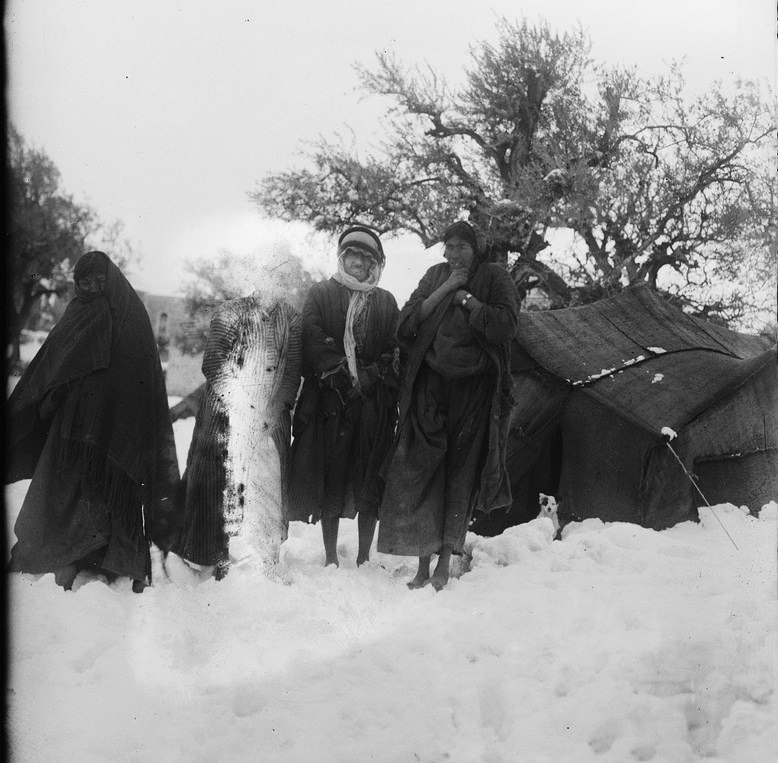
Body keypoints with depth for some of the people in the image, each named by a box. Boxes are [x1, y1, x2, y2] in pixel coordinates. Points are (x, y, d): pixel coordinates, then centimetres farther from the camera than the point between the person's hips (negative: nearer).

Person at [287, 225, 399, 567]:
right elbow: (314, 342, -3)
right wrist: (344, 374, -13)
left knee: (370, 484, -1)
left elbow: (395, 353, 6)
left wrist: (368, 376, -11)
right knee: (330, 479, -1)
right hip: (329, 401, -1)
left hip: (374, 406, 1)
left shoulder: (386, 302, 15)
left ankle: (364, 557, 7)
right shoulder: (320, 294, 10)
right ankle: (330, 558, 6)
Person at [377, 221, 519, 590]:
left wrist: (465, 297, -9)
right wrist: (445, 289, -7)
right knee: (420, 468, -4)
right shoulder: (434, 275, 12)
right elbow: (408, 321, 0)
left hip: (474, 390, -2)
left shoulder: (494, 276, 3)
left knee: (461, 472, -1)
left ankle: (445, 563, 4)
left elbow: (506, 323, -12)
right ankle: (423, 566, 0)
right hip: (431, 388, 3)